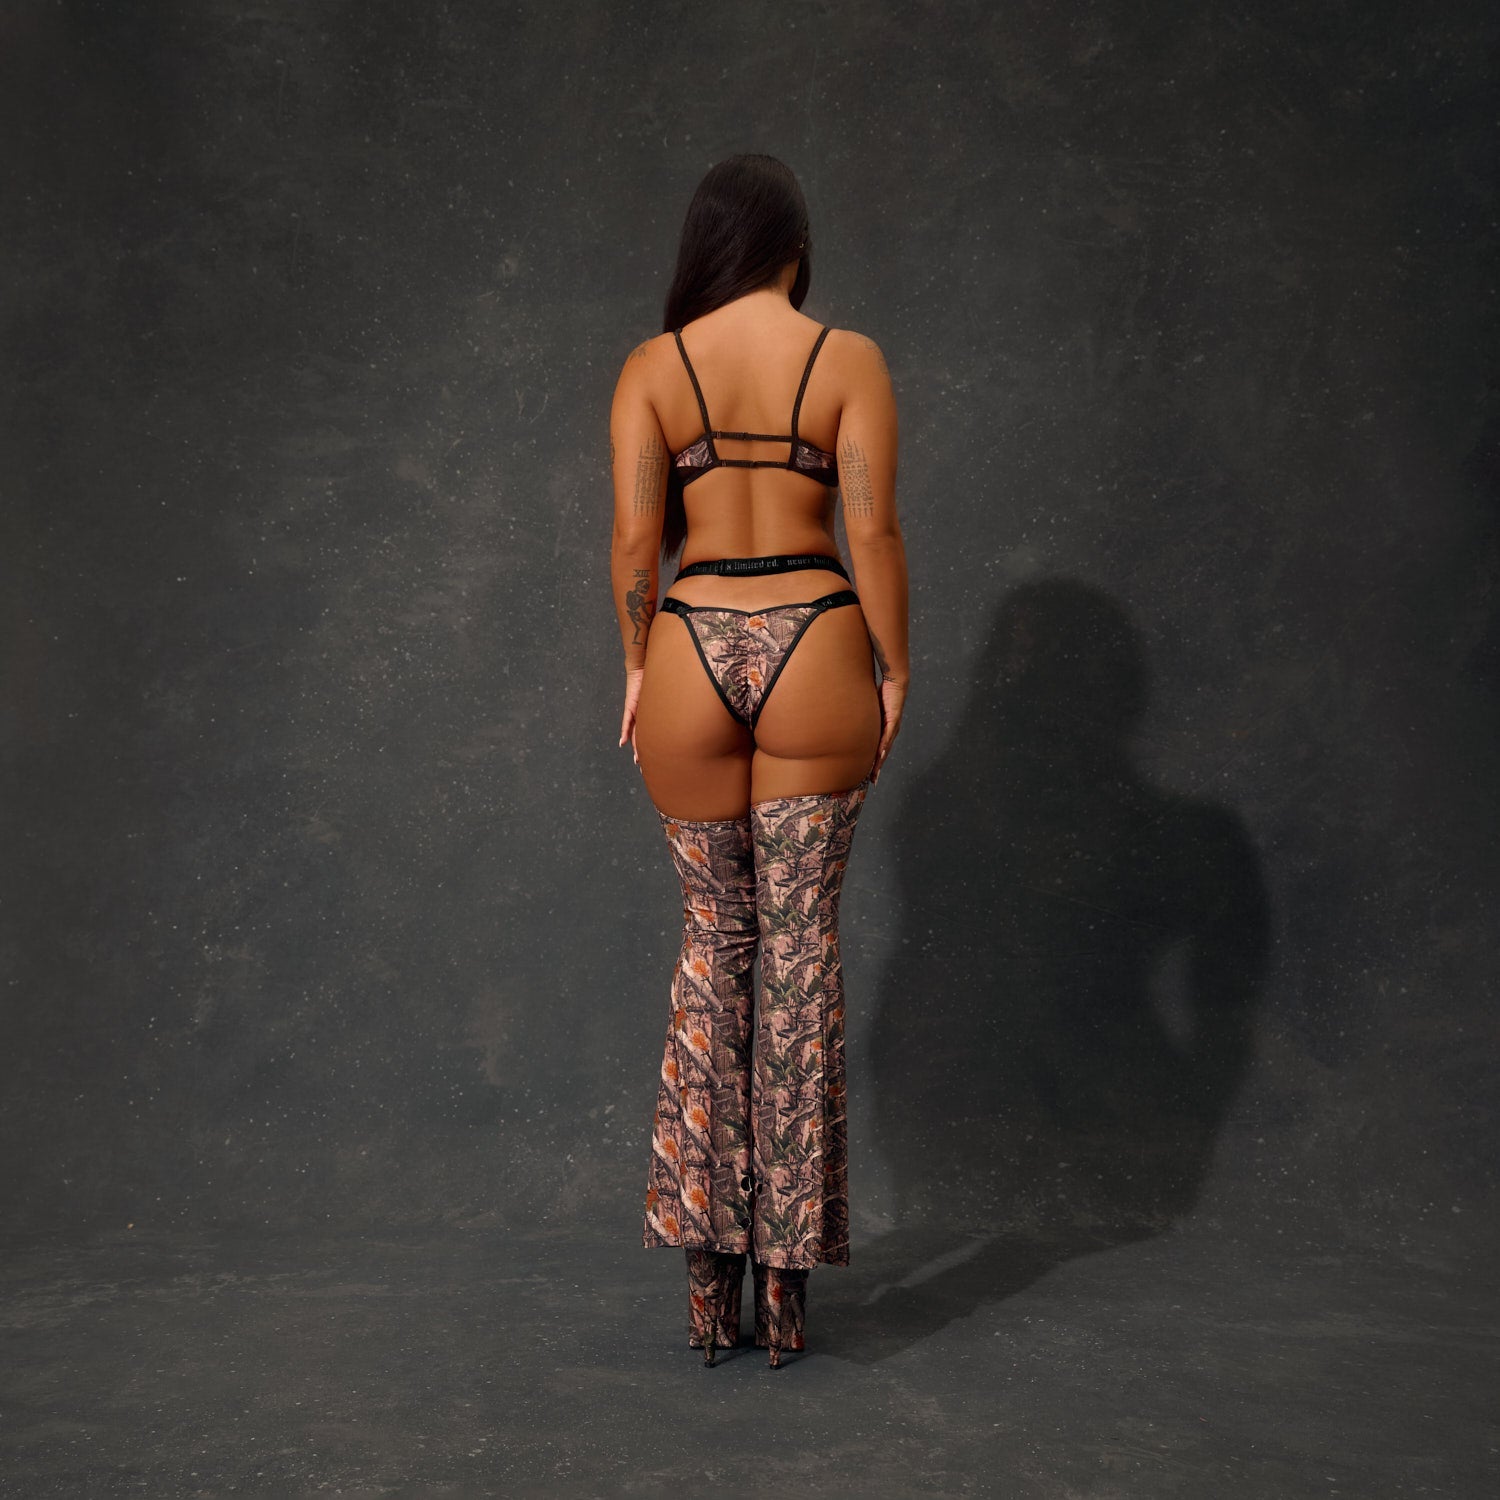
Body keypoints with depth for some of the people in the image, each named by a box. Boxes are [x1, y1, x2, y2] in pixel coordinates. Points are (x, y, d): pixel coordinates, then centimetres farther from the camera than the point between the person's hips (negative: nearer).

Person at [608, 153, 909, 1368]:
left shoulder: (652, 366, 3)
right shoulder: (849, 359, 0)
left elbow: (636, 536, -3)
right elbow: (873, 529, -6)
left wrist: (638, 667, 8)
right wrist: (893, 670, 3)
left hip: (692, 652, 1)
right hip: (814, 649, -1)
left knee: (714, 936, 14)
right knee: (802, 943, 7)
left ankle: (709, 1267, 16)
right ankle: (787, 1269, 12)